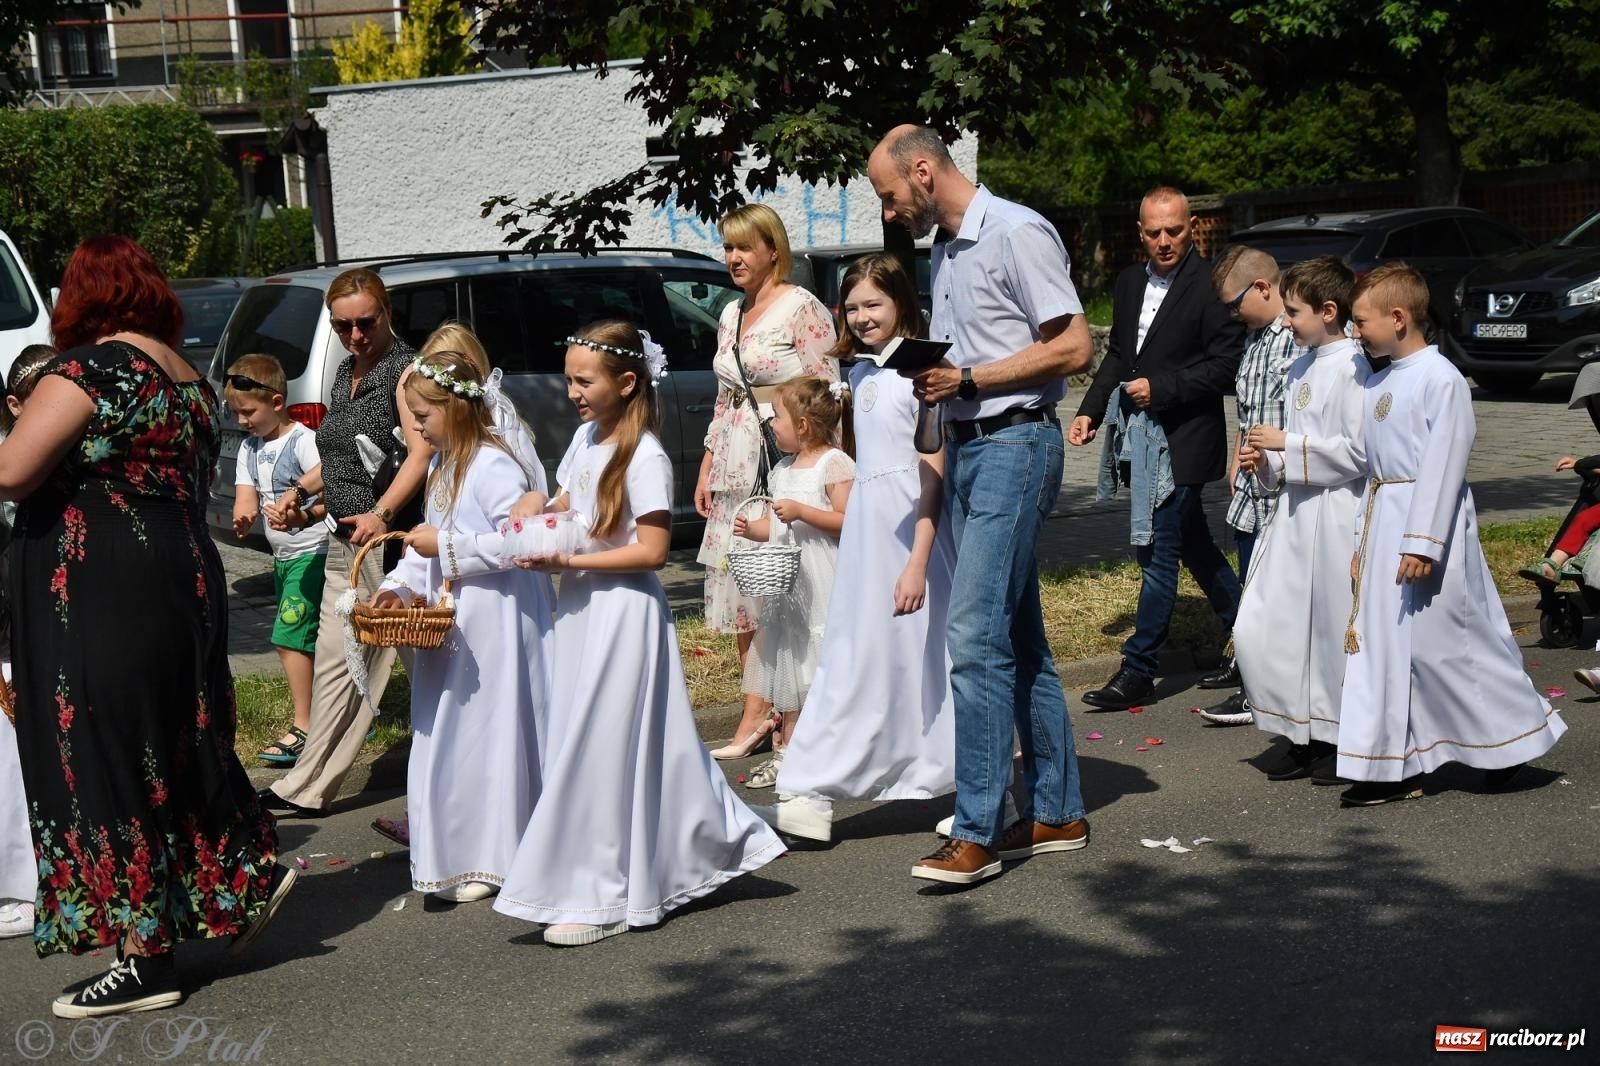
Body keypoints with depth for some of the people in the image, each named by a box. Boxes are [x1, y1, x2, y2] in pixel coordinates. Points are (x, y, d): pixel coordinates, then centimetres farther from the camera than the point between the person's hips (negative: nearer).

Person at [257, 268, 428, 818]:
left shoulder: (405, 369, -9)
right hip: (344, 543, 9)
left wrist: (381, 513, -33)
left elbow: (421, 453, -21)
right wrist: (297, 492, 12)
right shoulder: (346, 372, 17)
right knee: (335, 661, 10)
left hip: (390, 537, -9)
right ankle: (309, 787, 15)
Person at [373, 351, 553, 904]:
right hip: (449, 623, 10)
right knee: (446, 739, 12)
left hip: (495, 626, -10)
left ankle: (494, 859, 8)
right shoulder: (443, 465, 14)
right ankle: (459, 852, 22)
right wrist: (400, 584, 9)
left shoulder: (494, 465, -16)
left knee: (491, 734, -1)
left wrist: (446, 545, -20)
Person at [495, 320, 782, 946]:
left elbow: (651, 551, -18)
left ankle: (603, 898, 2)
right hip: (582, 607, 8)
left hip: (623, 610, -8)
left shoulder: (645, 458, -15)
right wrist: (539, 507, 0)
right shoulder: (585, 438, 10)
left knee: (599, 748, -6)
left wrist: (566, 562, -21)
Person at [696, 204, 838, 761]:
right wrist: (706, 470, 19)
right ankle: (756, 716, 15)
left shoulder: (802, 308, -6)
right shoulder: (731, 315, 17)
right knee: (738, 591, 7)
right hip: (736, 468, 8)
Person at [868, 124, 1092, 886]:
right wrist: (934, 382, 3)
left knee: (975, 637, -13)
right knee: (1019, 639, 11)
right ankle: (1056, 814, 18)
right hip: (967, 446, 9)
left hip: (1014, 444, -9)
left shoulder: (1018, 233, -9)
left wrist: (967, 379, -16)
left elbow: (1073, 348, -15)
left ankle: (976, 832, -10)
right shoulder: (943, 250, 18)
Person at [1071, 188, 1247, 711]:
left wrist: (1161, 388, -20)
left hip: (1184, 441, -8)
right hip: (1144, 437, 8)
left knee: (1158, 550, -6)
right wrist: (1090, 411, 10)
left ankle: (1139, 668, 0)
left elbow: (1226, 364, -14)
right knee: (1194, 545, 16)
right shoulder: (1129, 283, 12)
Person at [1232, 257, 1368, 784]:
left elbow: (1359, 450, -20)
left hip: (1335, 516, -9)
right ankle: (1303, 735, 19)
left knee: (1333, 628, 0)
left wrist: (1287, 444, -16)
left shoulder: (1352, 367, -12)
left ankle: (1341, 741, 15)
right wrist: (1265, 461, 5)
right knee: (1259, 628, 7)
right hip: (1296, 513, 9)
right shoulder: (1301, 368, 14)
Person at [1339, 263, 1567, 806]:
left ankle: (1514, 735, 17)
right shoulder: (1381, 383, 13)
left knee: (1442, 640, -3)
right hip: (1383, 519, 9)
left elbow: (1443, 463, -19)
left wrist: (1422, 542, -23)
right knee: (1383, 642, 7)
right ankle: (1392, 766, 12)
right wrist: (1364, 540, 17)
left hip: (1428, 518, -9)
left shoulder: (1439, 378, -14)